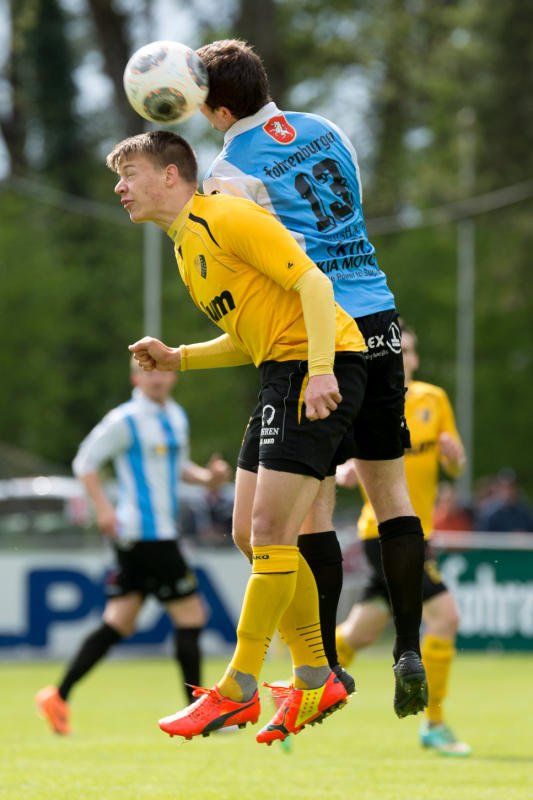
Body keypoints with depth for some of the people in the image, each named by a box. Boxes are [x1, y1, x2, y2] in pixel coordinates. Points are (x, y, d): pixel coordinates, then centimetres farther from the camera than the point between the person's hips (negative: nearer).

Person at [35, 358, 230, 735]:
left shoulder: (176, 417, 17)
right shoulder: (125, 420, -8)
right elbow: (86, 462, -6)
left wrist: (206, 476, 8)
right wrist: (103, 507, -17)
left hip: (162, 532, 9)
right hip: (145, 533, -9)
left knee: (118, 624, 7)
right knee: (191, 616, -7)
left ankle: (59, 696, 8)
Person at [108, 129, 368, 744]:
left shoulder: (227, 218, -10)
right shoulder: (186, 246, 19)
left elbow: (312, 282, -17)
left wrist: (320, 370, -27)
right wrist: (175, 359, 11)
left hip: (321, 366, -10)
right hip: (282, 372, 10)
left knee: (270, 529, -11)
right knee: (261, 536, 9)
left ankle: (237, 691, -8)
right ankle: (315, 681, 16)